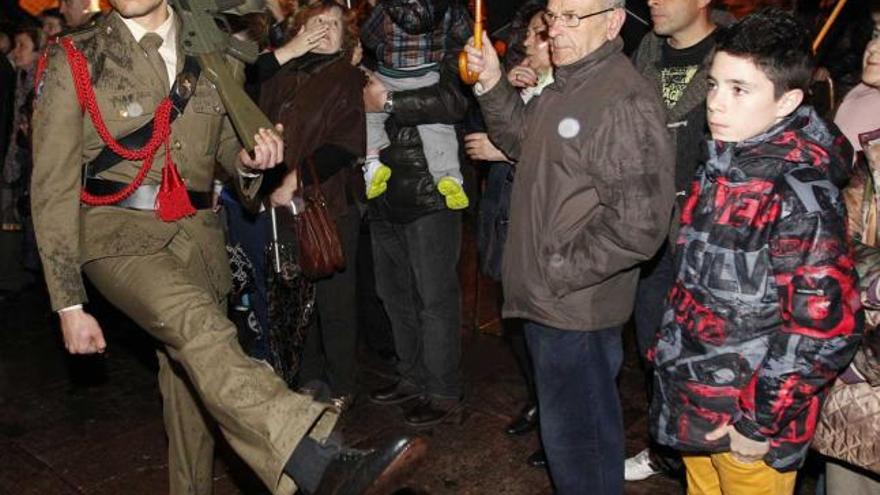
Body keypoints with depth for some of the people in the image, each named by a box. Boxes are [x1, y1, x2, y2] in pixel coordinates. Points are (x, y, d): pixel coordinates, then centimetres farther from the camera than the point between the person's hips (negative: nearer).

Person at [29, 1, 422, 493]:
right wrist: (69, 302, -6)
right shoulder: (75, 60, -1)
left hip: (196, 235, 5)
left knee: (195, 382, 9)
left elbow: (228, 145, 22)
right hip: (118, 232, -5)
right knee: (199, 324, -32)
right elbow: (54, 188, -2)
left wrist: (249, 159, -4)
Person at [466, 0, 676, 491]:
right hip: (549, 298, 9)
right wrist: (494, 85, 8)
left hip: (576, 307, -9)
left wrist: (558, 272, -18)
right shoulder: (565, 83, 9)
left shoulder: (626, 101, -22)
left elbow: (638, 223, -27)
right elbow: (524, 142, 23)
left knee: (575, 436, 4)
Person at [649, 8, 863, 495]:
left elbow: (826, 328, -24)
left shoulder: (799, 192, -22)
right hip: (695, 402, 8)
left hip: (747, 423, -7)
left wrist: (762, 423, -19)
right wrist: (667, 349, 15)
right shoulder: (720, 168, 3)